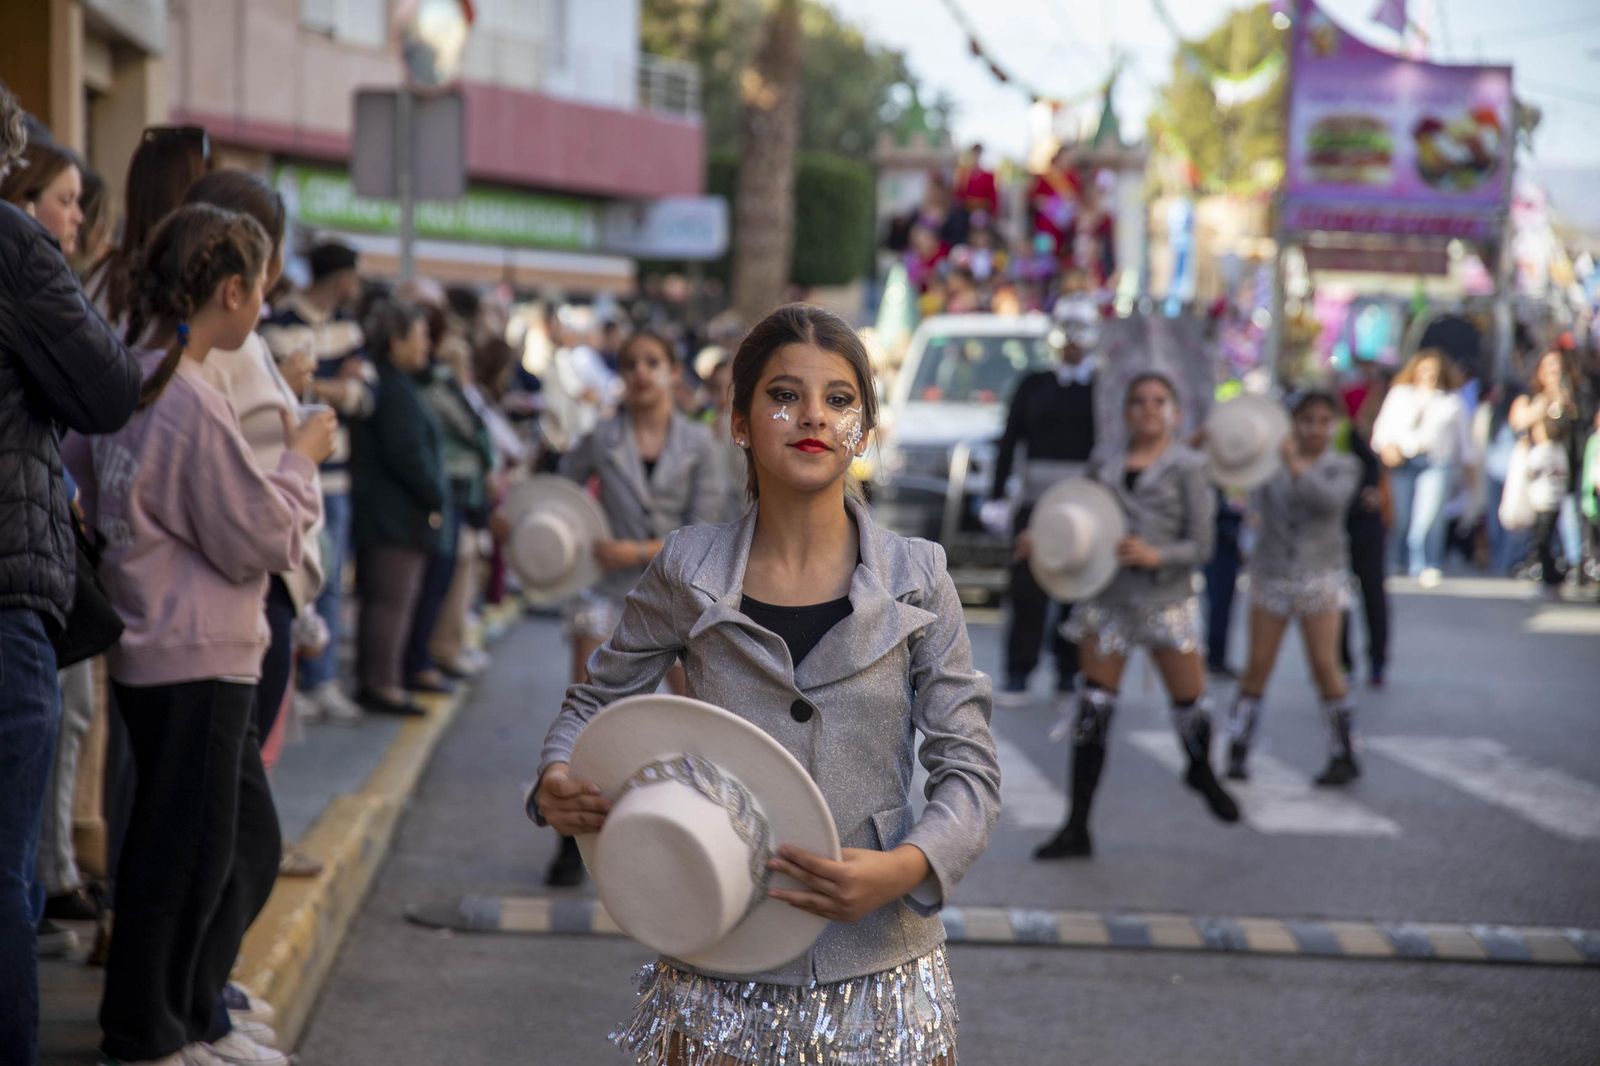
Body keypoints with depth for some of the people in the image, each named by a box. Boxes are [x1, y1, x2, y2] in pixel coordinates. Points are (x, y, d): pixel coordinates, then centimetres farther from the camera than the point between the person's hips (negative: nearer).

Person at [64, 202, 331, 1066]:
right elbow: (260, 537, -15)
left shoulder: (128, 384, 8)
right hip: (194, 661, -10)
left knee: (250, 843, 18)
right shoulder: (193, 403, -20)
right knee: (186, 854, 2)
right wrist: (300, 460, -1)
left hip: (157, 650, 10)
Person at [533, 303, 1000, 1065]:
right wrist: (557, 781, -10)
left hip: (877, 967, 0)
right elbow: (593, 704, 12)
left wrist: (905, 867, -20)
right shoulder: (687, 573, -1)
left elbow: (970, 771, -1)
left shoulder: (915, 580, -2)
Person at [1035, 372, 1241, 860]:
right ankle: (1077, 829, 0)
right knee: (1093, 709, -3)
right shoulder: (1103, 466, 8)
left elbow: (1200, 545, -6)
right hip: (1107, 599, 2)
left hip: (1167, 597, -2)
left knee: (1190, 703, 5)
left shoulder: (1186, 467, -1)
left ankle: (1201, 772, 41)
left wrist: (1157, 556, -22)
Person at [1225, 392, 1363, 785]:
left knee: (1324, 665, -5)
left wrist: (1296, 466, -31)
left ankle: (1344, 757, 6)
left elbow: (1330, 500, -19)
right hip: (1271, 572, 1)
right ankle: (1236, 752, 6)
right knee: (1258, 664, 0)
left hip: (1320, 575, -1)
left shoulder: (1343, 467, 0)